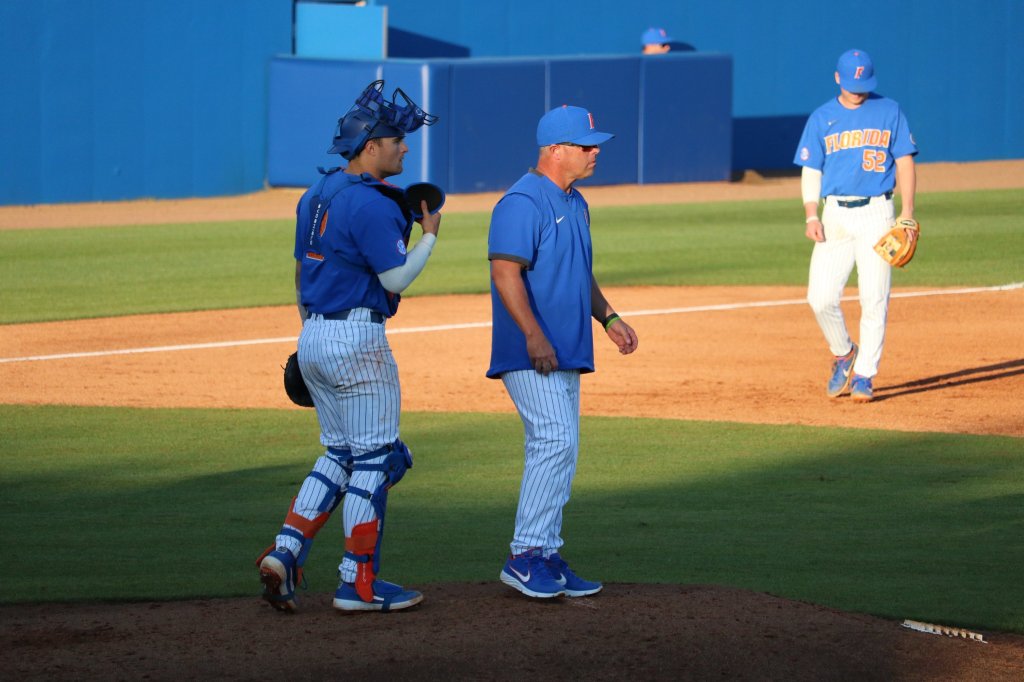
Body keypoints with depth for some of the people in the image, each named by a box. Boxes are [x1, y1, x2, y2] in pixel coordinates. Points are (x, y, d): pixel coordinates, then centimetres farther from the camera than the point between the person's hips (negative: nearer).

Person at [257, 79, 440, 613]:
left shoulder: (316, 197, 12)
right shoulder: (370, 204, -16)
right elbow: (396, 278, -17)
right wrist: (429, 236, -1)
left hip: (313, 339, 9)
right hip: (357, 339, -9)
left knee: (340, 455, 16)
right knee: (373, 459, -1)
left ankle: (285, 552, 4)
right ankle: (358, 584, 1)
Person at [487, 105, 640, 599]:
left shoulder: (575, 204, 17)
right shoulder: (524, 202, -14)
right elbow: (505, 271, -22)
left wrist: (608, 318, 17)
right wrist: (534, 335, -27)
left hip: (566, 352, 10)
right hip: (530, 354, -10)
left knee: (559, 451, 10)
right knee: (556, 441, -17)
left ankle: (546, 559, 14)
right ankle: (525, 556, -14)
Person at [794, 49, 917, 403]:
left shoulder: (889, 111, 6)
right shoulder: (822, 118, 9)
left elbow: (904, 163, 6)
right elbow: (811, 171, 9)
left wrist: (907, 215, -3)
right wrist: (811, 217, -5)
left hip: (877, 214, -1)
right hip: (835, 215, 1)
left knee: (874, 300, -6)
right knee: (821, 298, -8)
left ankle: (864, 374, 4)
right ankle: (843, 354, 17)